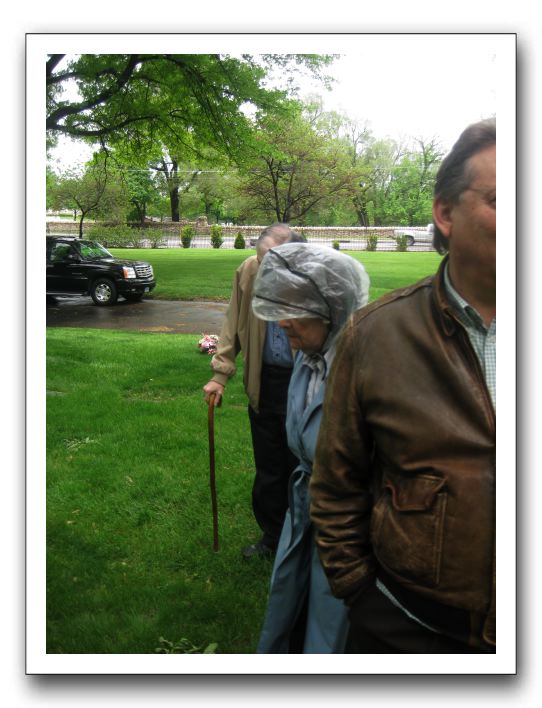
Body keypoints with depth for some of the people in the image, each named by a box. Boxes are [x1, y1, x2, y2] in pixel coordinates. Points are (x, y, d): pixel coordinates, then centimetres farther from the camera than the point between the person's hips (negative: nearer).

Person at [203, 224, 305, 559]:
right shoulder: (248, 271, -6)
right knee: (267, 469, 16)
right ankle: (272, 535, 37)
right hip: (264, 382, 4)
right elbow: (234, 327, 5)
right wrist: (220, 374, 4)